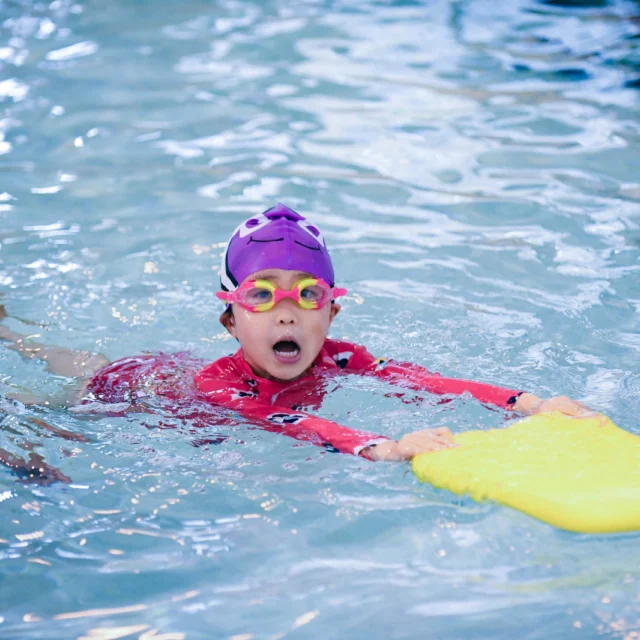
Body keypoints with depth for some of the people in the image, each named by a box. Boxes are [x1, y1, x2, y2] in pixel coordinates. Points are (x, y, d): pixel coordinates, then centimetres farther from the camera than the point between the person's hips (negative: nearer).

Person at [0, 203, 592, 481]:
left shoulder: (334, 360, -30)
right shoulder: (221, 386, -44)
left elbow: (418, 379, -43)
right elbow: (291, 426, -63)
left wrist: (531, 403, -56)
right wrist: (390, 449, -80)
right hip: (128, 392, -6)